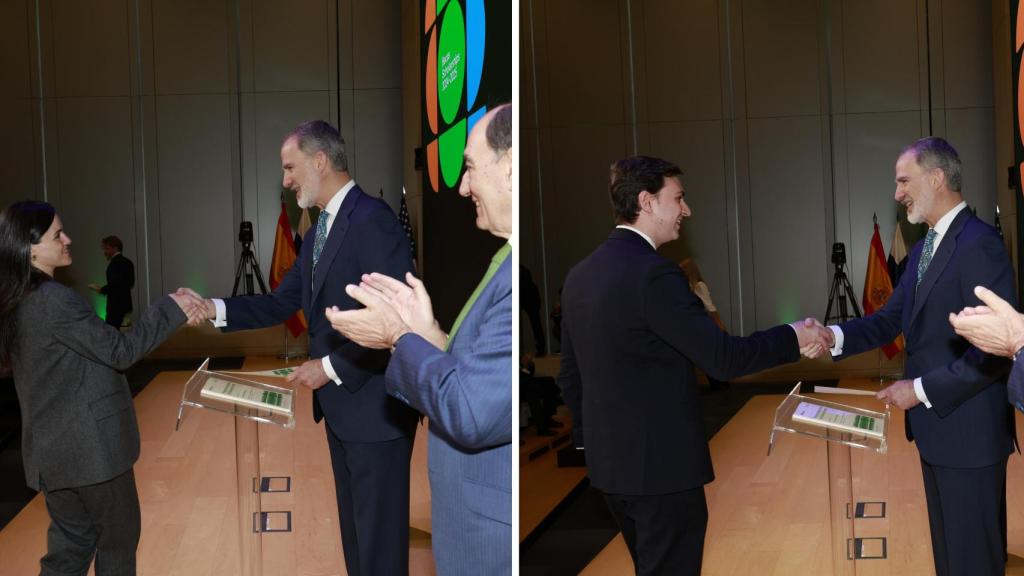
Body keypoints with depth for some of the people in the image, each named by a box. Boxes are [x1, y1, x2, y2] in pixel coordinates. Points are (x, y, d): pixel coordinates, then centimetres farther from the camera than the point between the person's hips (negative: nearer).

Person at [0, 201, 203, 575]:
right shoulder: (55, 301, -22)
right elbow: (120, 351, -18)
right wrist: (170, 309, -12)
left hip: (54, 446, 8)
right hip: (88, 445, -8)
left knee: (72, 539, 15)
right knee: (119, 534, 9)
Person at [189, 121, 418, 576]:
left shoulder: (372, 220, -18)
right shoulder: (318, 233, 13)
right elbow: (282, 303, 13)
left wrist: (332, 367, -19)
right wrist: (215, 309, -1)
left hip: (374, 405, -9)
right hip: (339, 405, 10)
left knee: (380, 532, 0)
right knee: (354, 525, 20)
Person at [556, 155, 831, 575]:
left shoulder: (580, 275, 7)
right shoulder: (653, 274, -19)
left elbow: (569, 376, 14)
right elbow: (721, 359, -20)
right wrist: (793, 338, -6)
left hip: (609, 461, 9)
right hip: (662, 464, -8)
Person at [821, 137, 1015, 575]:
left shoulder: (979, 245, -20)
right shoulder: (923, 249, 12)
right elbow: (891, 319, 8)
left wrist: (922, 389, -21)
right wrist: (835, 337, -10)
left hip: (968, 429, -9)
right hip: (935, 425, 9)